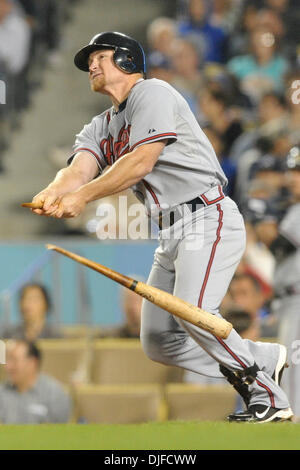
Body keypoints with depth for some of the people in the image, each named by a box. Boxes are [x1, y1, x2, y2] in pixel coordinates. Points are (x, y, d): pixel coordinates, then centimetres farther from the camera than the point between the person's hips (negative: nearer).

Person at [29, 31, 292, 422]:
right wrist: (52, 194, -24)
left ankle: (269, 400, -18)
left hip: (207, 219, -9)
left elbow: (141, 161, -17)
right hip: (171, 235, 9)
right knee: (158, 341, 5)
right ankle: (263, 360, 16)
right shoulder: (100, 129, 19)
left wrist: (83, 196, -23)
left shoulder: (152, 93, -4)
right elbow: (79, 169, -1)